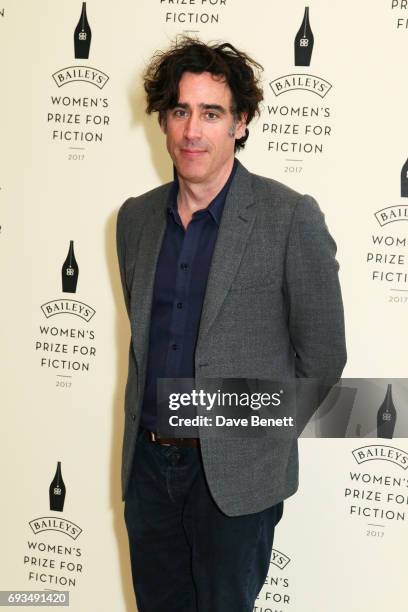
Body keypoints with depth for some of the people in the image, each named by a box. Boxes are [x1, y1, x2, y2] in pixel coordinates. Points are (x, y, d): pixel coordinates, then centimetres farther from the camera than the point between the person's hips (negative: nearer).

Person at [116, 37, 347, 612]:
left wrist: (262, 429, 2)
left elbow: (323, 356, -7)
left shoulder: (292, 218, -13)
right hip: (147, 464, 5)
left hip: (238, 474, -4)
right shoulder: (136, 217, 4)